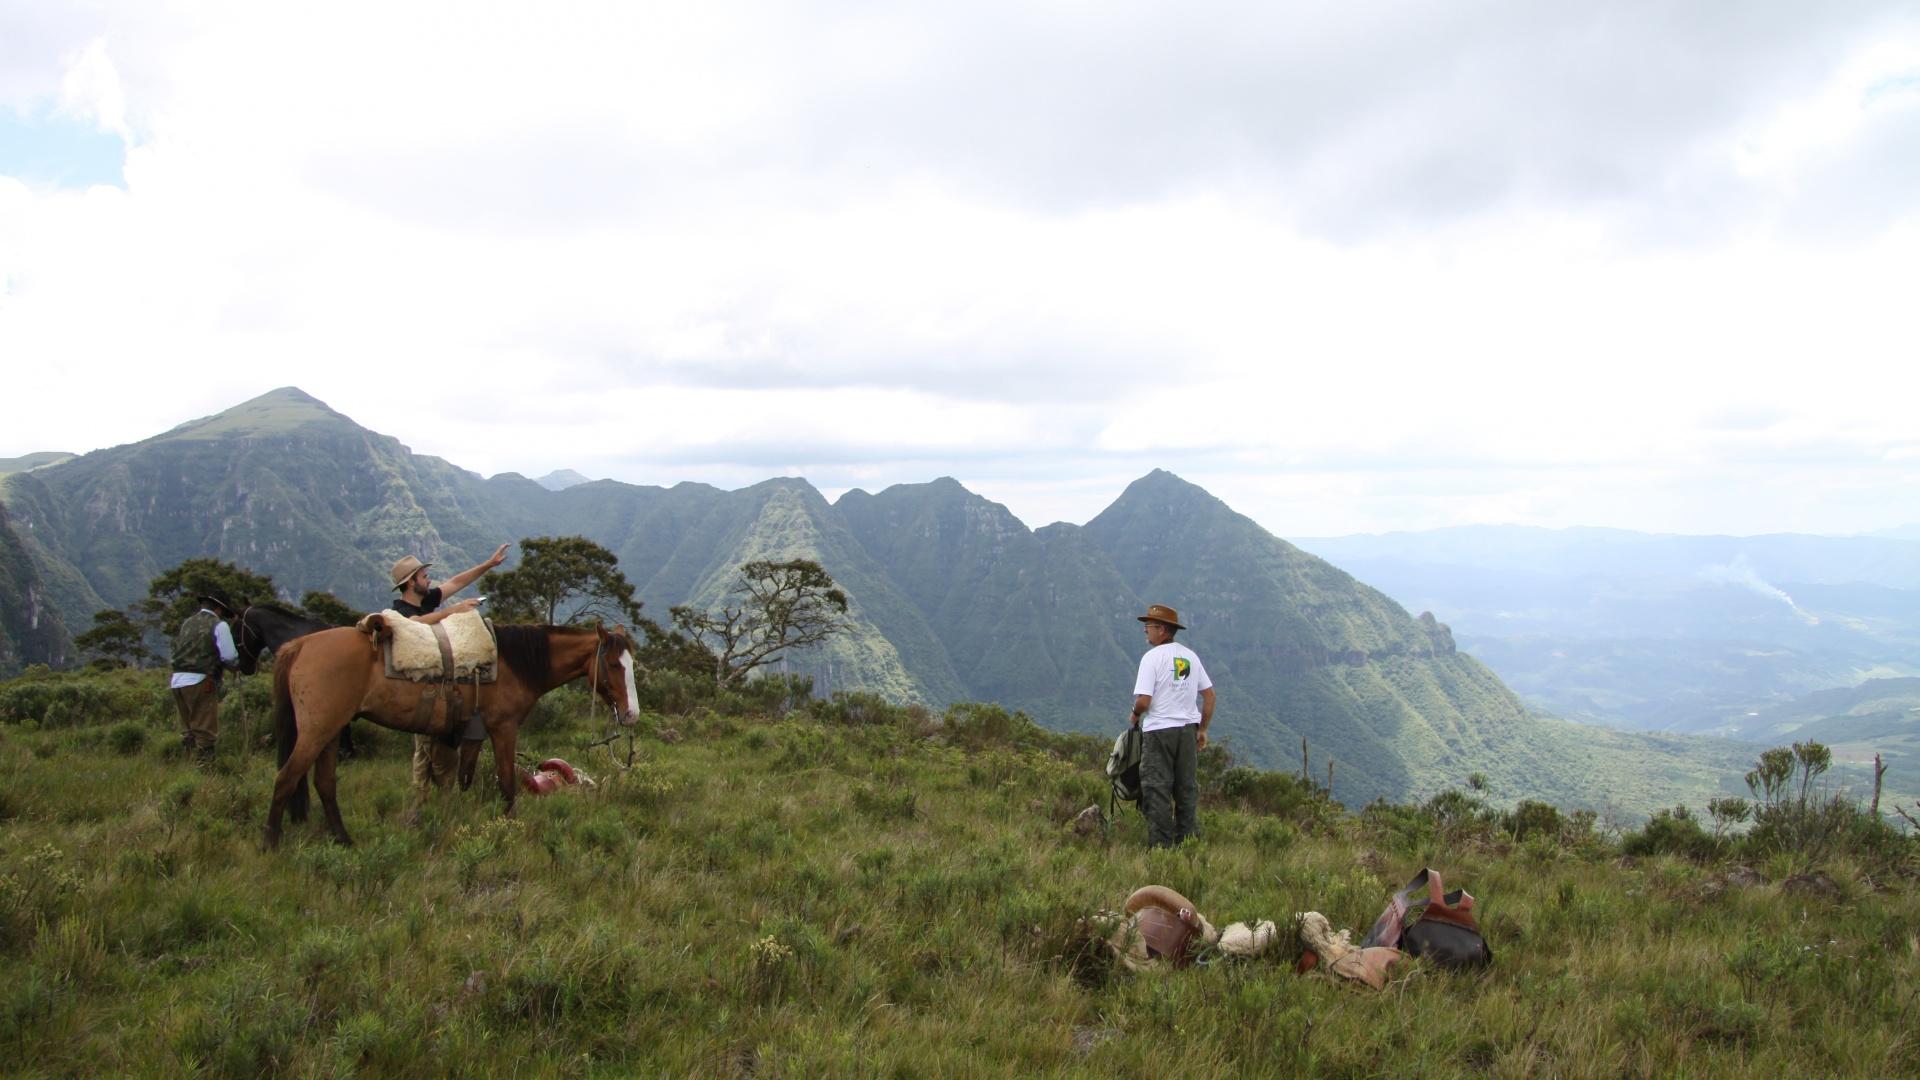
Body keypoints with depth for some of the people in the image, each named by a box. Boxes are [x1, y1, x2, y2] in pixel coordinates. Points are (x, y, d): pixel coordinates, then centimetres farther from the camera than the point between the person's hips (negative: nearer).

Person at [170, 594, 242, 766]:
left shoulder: (186, 623, 15)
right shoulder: (219, 625, -5)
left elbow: (177, 649, 15)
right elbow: (229, 657, -10)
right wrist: (236, 665, 12)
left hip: (178, 679, 7)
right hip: (201, 681, -7)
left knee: (187, 728, 15)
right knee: (204, 729, 0)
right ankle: (203, 765, 0)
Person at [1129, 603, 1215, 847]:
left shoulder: (1152, 657, -10)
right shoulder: (1191, 656, 9)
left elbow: (1143, 700, -17)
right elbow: (1209, 695, 12)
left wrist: (1135, 715, 4)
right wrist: (1202, 729, 18)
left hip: (1159, 730, -6)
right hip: (1187, 728, 6)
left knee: (1157, 789, 0)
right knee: (1187, 788, 12)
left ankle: (1161, 843, 0)